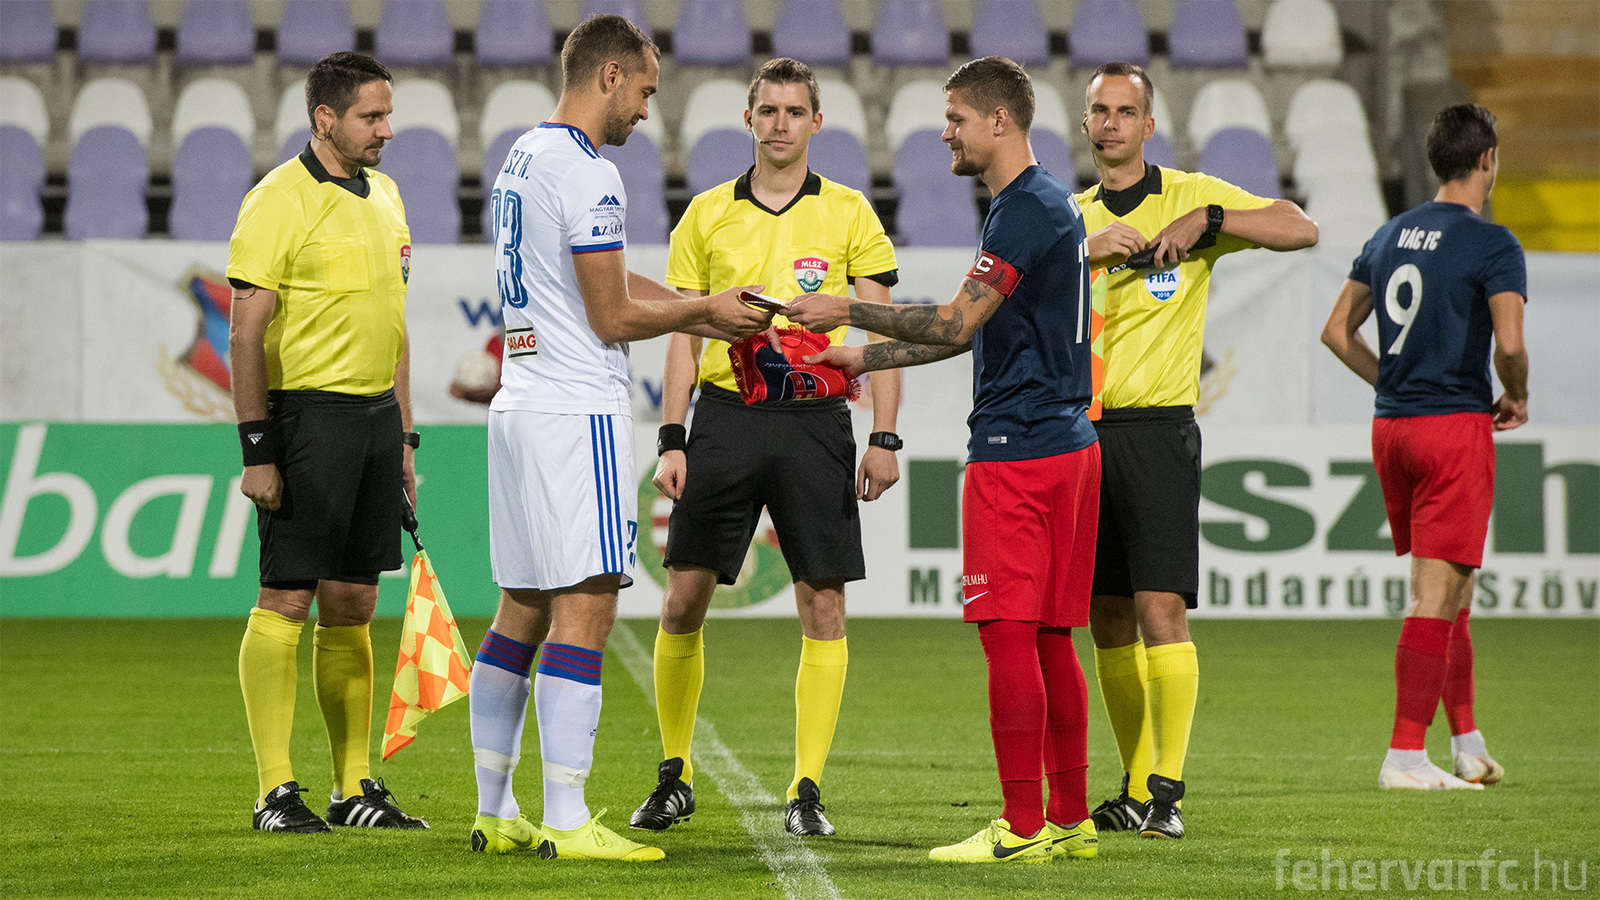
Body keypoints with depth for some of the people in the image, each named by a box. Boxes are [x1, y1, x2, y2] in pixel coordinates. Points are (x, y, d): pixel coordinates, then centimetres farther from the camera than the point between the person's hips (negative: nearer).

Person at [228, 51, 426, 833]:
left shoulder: (382, 196, 15)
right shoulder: (279, 202, -10)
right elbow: (246, 336, -12)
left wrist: (403, 436, 19)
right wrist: (257, 450, -16)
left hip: (375, 416, 7)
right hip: (307, 414, -7)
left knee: (352, 606, 10)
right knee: (286, 601, -5)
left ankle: (355, 787, 14)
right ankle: (275, 792, -3)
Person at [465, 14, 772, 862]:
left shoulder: (520, 160, 16)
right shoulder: (586, 174, -14)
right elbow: (613, 318, -12)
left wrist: (703, 311, 19)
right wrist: (703, 310, 2)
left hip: (519, 407, 10)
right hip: (576, 412, -10)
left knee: (522, 607, 13)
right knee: (584, 609, -9)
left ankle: (494, 811, 16)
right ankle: (565, 821, -12)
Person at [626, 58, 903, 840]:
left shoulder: (848, 214, 4)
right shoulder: (707, 214, 8)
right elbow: (685, 336, 10)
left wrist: (884, 438, -6)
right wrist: (672, 439, 1)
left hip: (813, 419, -1)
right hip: (725, 416, 1)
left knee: (822, 606, -4)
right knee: (683, 601, -1)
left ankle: (806, 789, 2)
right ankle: (674, 775, 13)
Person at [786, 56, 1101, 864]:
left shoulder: (1026, 209, -14)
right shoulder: (1049, 203, 18)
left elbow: (955, 326, -17)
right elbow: (975, 331, 23)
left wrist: (847, 310, -8)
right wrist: (862, 357, 26)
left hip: (1016, 451, -10)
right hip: (1066, 441, 10)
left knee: (1009, 634, -8)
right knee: (1049, 639, 11)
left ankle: (1022, 828, -9)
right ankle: (1069, 820, 14)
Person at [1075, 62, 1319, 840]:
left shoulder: (1191, 196, 2)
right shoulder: (1075, 218, 15)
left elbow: (1300, 229, -8)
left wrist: (1207, 221, -17)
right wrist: (1085, 251, -13)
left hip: (1157, 430, -5)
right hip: (1082, 431, 5)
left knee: (1160, 609, -13)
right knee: (1107, 619, 6)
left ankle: (1166, 790, -11)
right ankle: (1135, 786, 15)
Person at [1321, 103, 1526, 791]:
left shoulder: (1390, 236, 11)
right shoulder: (1491, 244, -11)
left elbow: (1337, 331, 14)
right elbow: (1509, 344, -21)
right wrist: (1516, 399, -2)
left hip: (1391, 426, 7)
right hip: (1457, 426, -7)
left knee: (1449, 594, 16)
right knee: (1435, 598, -5)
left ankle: (1468, 744, 22)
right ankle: (1405, 754, -7)